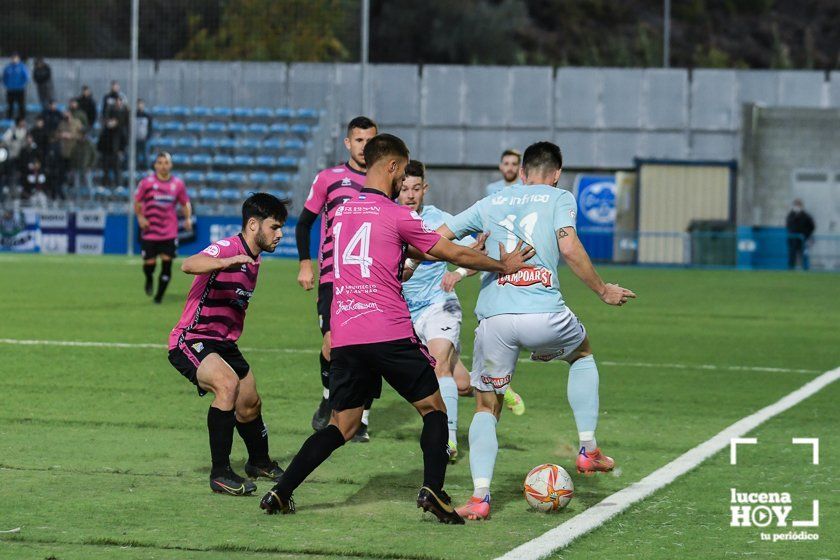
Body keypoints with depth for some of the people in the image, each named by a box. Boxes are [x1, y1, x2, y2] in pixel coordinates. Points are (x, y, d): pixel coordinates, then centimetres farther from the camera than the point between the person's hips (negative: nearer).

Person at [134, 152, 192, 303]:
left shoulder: (178, 184, 2)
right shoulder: (147, 182, -4)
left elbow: (185, 203, 13)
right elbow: (137, 202, 6)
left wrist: (188, 218, -4)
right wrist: (140, 217, -9)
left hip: (169, 233, 1)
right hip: (150, 232, -1)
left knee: (166, 263, -3)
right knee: (149, 263, -3)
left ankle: (159, 295, 14)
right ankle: (149, 279, 34)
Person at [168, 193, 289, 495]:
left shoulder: (253, 261, 10)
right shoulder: (228, 248, -20)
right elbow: (188, 265, -42)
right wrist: (226, 262, -58)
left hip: (224, 343, 9)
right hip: (191, 341, -9)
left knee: (250, 404, 16)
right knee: (228, 383, -32)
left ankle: (259, 462, 45)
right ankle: (220, 473, -26)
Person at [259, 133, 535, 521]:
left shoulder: (342, 211, 15)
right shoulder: (395, 215, -5)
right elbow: (455, 254, 2)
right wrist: (503, 266, 15)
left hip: (344, 336, 6)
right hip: (389, 333, -6)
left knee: (341, 425, 12)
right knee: (434, 409, 8)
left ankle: (280, 493, 2)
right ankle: (433, 489, -8)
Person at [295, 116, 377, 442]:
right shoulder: (328, 179, 5)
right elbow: (304, 222, 10)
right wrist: (305, 265, 1)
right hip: (332, 277, -2)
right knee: (332, 343, -10)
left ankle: (361, 421, 4)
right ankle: (329, 398, 18)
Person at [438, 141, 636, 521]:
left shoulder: (491, 203, 20)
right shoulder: (560, 198, 10)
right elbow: (569, 248, -6)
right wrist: (603, 291, 4)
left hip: (494, 319, 2)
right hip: (544, 315, -2)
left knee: (487, 407, 16)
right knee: (583, 354, 32)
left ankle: (480, 497, -3)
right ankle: (588, 450, 26)